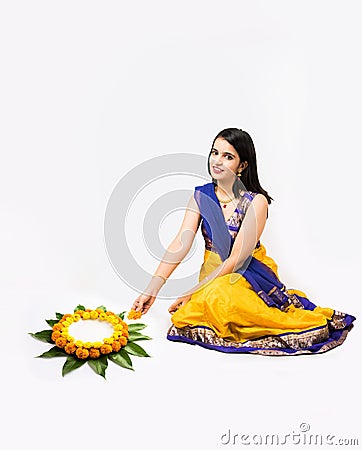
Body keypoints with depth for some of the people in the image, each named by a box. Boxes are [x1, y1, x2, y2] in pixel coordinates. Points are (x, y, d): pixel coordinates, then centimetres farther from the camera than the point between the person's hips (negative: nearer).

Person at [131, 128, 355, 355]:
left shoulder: (256, 202, -14)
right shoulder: (201, 195, 0)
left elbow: (236, 259, -17)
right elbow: (181, 243, -8)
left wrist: (193, 292, -20)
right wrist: (152, 289, -19)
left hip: (248, 274, -4)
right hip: (213, 274, 4)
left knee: (220, 298, -36)